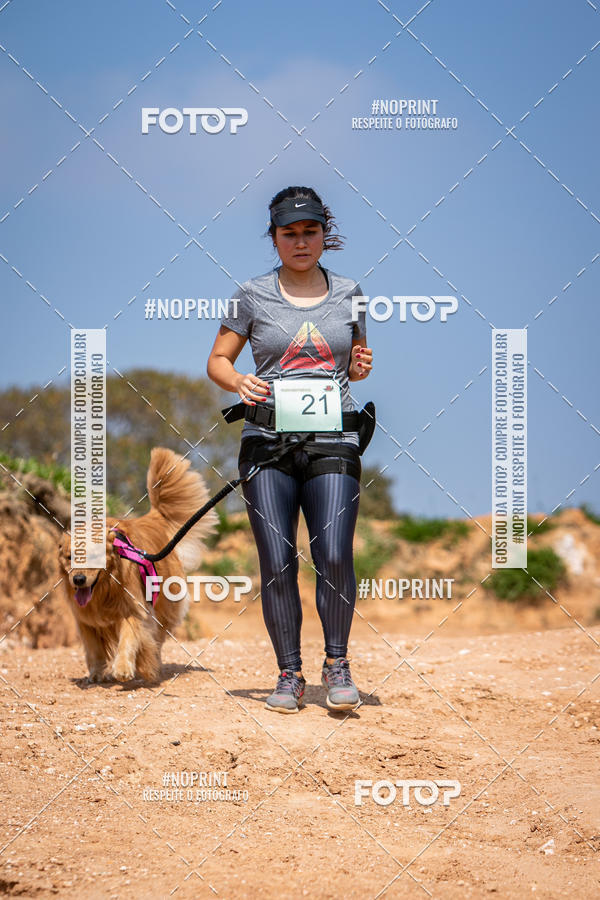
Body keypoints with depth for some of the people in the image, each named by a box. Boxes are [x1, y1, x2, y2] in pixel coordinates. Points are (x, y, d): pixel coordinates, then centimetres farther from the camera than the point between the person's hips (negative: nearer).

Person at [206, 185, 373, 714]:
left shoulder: (348, 293, 12)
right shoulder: (253, 296, 6)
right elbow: (217, 361, 9)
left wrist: (361, 368, -1)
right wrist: (238, 382, -12)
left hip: (332, 442, 1)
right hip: (268, 440, 0)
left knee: (334, 556, -13)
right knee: (277, 564, -4)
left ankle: (337, 664, 4)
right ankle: (290, 675, 8)